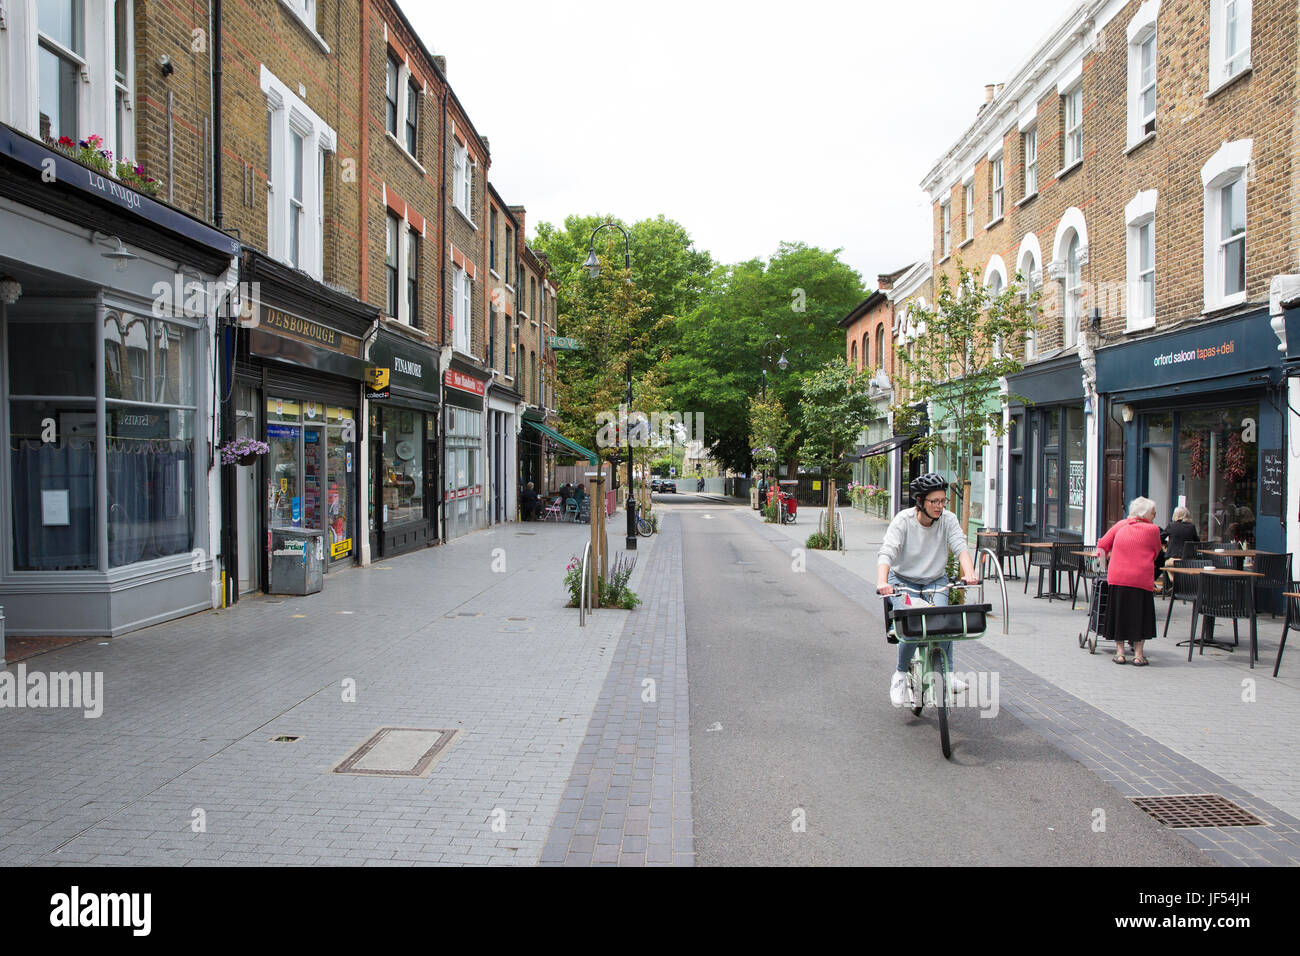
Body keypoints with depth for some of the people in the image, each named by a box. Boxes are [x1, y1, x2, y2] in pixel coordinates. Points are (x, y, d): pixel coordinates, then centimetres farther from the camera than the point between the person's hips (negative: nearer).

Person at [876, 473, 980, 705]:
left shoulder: (948, 519, -9)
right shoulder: (903, 520, -18)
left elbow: (960, 547, -20)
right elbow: (886, 553, -27)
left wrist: (969, 573, -41)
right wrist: (882, 583, -45)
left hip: (935, 581, 3)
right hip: (903, 581, -2)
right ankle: (900, 675, 0)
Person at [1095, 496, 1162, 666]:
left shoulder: (1121, 525, 9)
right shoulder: (1152, 529, 1)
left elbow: (1102, 546, 9)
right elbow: (1156, 553, 12)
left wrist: (1106, 567, 18)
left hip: (1117, 577, 3)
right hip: (1141, 579, -2)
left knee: (1118, 613, 11)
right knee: (1140, 614, 8)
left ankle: (1120, 652, 13)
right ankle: (1138, 654, 10)